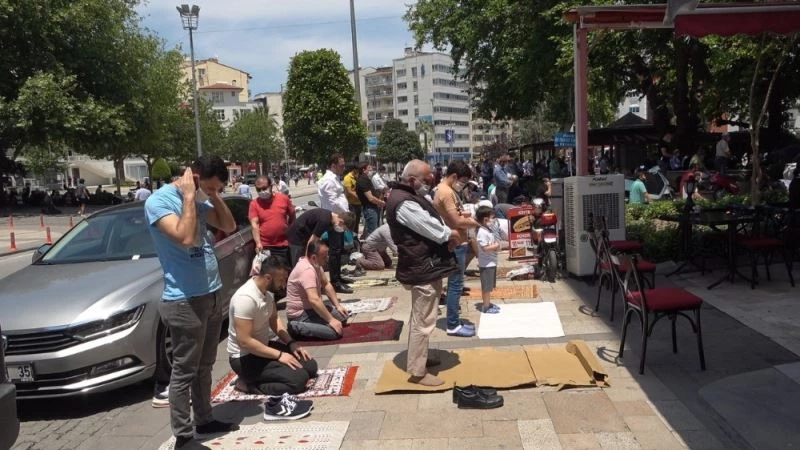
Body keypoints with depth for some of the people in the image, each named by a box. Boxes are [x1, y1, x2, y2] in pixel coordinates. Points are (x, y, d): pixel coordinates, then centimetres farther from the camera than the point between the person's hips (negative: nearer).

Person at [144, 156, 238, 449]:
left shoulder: (199, 201, 9)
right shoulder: (159, 201, -13)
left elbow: (229, 226, 11)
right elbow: (185, 237, -27)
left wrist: (212, 196, 1)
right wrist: (189, 197, -19)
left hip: (212, 295, 8)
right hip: (184, 301, -8)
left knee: (204, 366, 18)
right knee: (184, 371, 1)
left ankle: (204, 420, 31)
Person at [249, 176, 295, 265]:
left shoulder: (283, 198, -1)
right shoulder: (254, 204, -5)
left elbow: (292, 216, 12)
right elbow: (254, 224, -12)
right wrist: (258, 243, -24)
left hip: (284, 245, 1)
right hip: (265, 246, -1)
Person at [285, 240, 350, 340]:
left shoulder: (315, 264, 2)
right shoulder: (307, 270, -29)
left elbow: (326, 284, 14)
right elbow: (314, 300, -37)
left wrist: (338, 305, 6)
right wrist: (331, 320, -31)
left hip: (311, 308, 11)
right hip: (300, 315, -10)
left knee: (343, 315, 16)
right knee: (335, 332, -22)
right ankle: (298, 327, -9)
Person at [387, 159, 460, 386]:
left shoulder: (409, 196, 12)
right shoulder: (404, 203, -23)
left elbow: (431, 224, 13)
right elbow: (435, 230, -23)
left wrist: (447, 235, -7)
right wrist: (451, 235, -3)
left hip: (424, 265, 11)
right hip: (423, 269, -11)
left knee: (419, 317, 23)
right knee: (423, 321, -3)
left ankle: (417, 357, 38)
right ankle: (417, 372, 6)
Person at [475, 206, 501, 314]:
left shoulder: (490, 230, 10)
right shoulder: (482, 232, -20)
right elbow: (485, 248, -25)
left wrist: (497, 246, -1)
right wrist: (496, 246, -13)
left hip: (492, 262, 10)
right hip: (486, 264, -10)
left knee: (490, 286, 18)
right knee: (486, 287, -1)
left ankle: (488, 303, 29)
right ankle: (486, 307, 7)